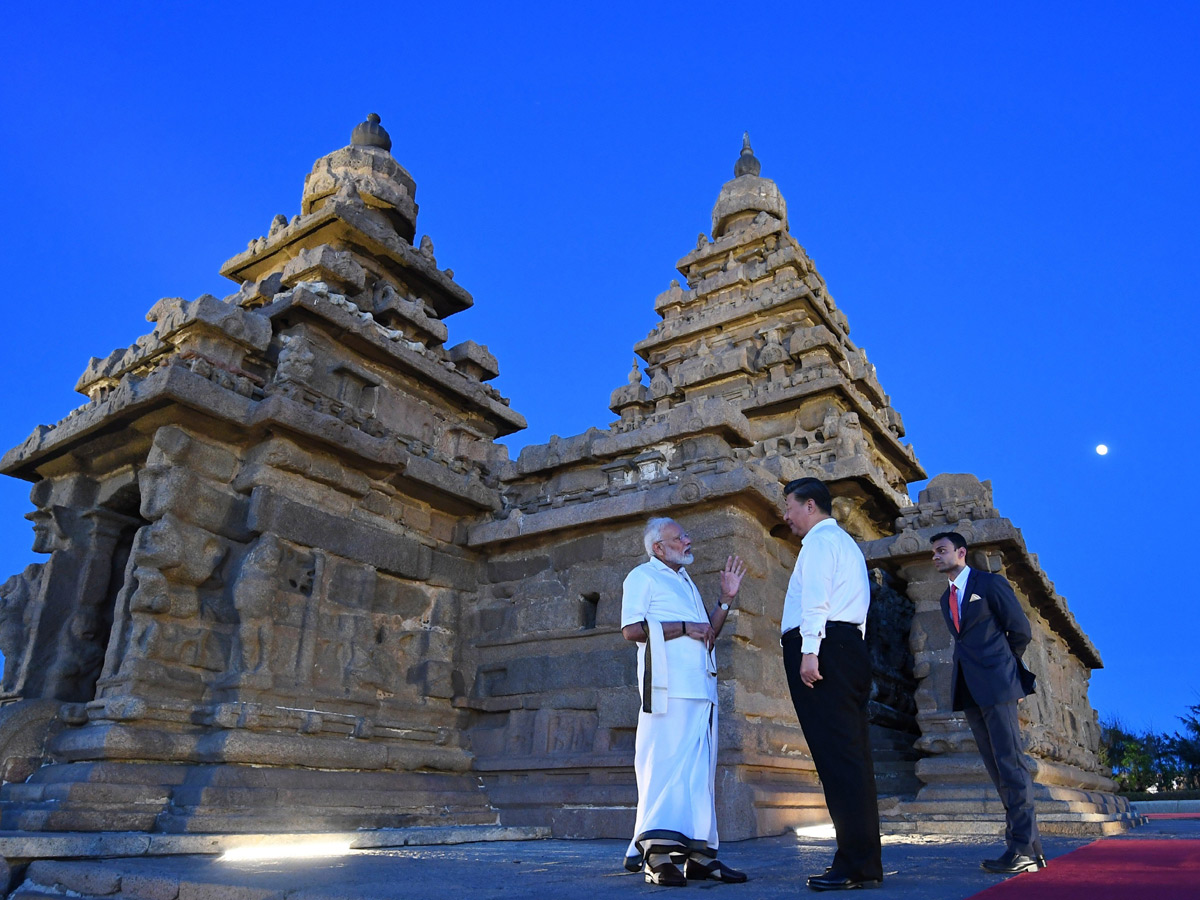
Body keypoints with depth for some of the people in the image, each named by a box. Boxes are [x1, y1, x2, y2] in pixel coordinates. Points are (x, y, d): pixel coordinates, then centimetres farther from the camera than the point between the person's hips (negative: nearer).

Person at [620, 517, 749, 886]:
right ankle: (657, 856, -6)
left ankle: (698, 852, 12)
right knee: (665, 762, -10)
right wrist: (684, 627, -11)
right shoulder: (642, 576, 2)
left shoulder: (685, 582, 26)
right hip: (669, 686, -8)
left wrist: (726, 599, 16)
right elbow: (631, 629, -11)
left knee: (700, 768, 7)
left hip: (701, 687, 8)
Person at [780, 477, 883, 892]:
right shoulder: (847, 543, 28)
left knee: (837, 756, -12)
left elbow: (816, 599, -14)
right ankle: (864, 861, 11)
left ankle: (857, 865, -12)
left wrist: (809, 652, -21)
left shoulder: (819, 539, -1)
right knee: (852, 757, 8)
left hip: (823, 648, -10)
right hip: (850, 647, 10)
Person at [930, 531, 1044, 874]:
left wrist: (1000, 666, 9)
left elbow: (1021, 631, 1)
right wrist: (983, 666, 10)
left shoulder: (991, 583, 0)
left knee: (1010, 765, -9)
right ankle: (1030, 846, 10)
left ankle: (1023, 849, -8)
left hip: (996, 685, -7)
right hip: (969, 690, 7)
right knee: (997, 769, 6)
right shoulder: (946, 598, 20)